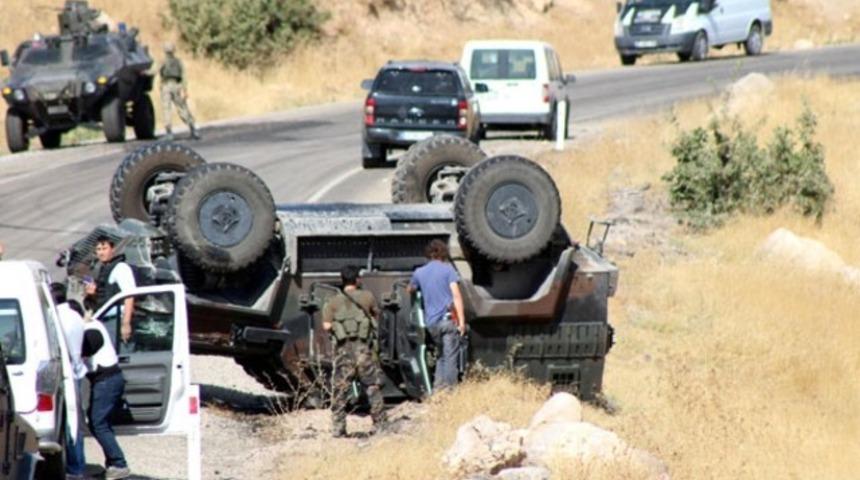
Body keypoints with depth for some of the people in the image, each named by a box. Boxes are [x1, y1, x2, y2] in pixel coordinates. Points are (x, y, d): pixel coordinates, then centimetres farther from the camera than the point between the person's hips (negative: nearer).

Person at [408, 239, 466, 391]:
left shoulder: (419, 272, 12)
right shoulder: (447, 269, 0)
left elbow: (410, 290, 31)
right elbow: (456, 295, -8)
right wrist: (461, 320, -11)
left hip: (431, 322, 4)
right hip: (448, 319, -4)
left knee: (441, 356, 19)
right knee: (451, 357, -4)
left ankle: (437, 388, 10)